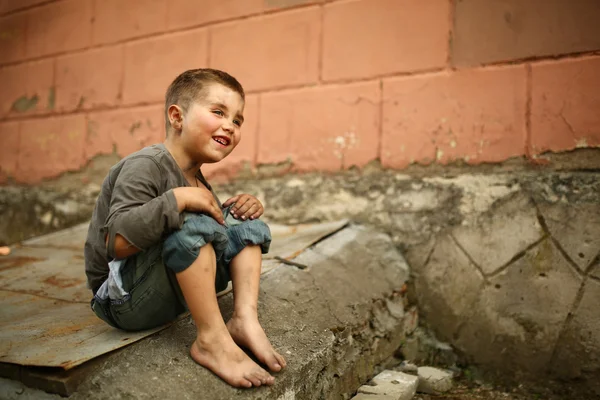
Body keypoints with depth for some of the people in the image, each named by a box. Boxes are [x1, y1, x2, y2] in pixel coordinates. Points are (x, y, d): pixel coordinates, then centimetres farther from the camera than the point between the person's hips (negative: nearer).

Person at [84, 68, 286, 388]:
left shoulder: (195, 178, 8)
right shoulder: (145, 166, -19)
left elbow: (217, 227, 14)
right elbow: (118, 241, -31)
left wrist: (240, 207, -5)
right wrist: (178, 199, -31)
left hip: (171, 290, 8)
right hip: (123, 299, -8)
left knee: (246, 226, 2)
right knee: (190, 224, -32)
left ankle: (244, 318, -16)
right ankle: (211, 339, -25)